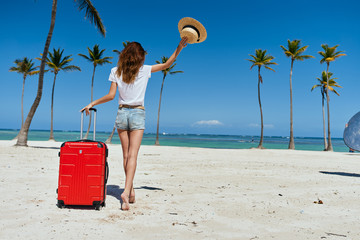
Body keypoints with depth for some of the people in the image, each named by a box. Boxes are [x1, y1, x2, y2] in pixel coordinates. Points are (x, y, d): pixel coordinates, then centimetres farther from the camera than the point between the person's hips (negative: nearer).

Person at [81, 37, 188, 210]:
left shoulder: (116, 72, 3)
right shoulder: (144, 70, 0)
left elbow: (111, 95, 0)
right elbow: (166, 65, 9)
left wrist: (93, 103, 12)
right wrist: (179, 48, 13)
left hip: (122, 113, 2)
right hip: (138, 113, -2)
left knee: (126, 155, 10)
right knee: (133, 154, -8)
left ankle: (130, 190, 16)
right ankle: (127, 191, -20)